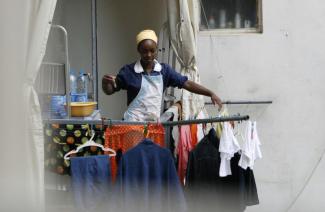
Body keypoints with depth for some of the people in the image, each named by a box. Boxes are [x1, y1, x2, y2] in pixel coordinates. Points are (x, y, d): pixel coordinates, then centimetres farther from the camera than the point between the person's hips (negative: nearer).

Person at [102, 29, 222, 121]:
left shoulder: (164, 70, 6)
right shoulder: (128, 71, -1)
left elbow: (187, 84, 2)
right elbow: (109, 91, 4)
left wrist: (211, 93, -8)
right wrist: (105, 82, -20)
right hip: (134, 122, -3)